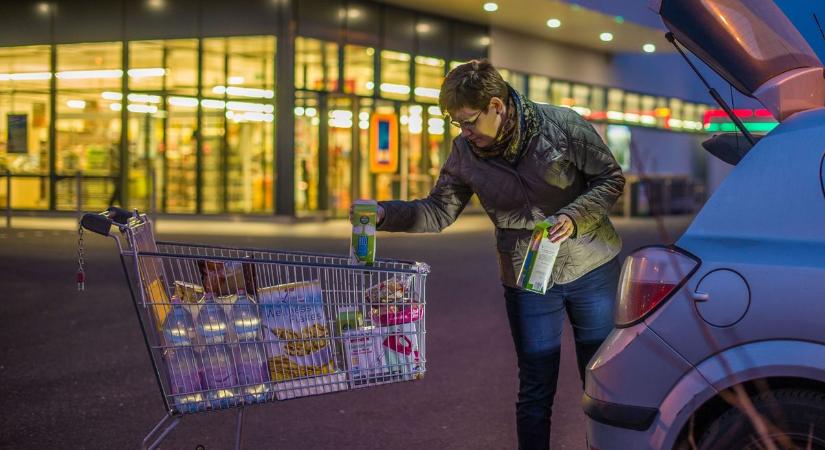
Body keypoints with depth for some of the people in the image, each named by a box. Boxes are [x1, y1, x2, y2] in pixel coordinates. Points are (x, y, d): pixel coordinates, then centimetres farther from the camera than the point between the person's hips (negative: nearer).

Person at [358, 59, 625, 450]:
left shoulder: (561, 125, -15)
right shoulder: (465, 153, -6)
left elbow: (611, 178, -7)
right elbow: (439, 211, -1)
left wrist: (574, 217, -22)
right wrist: (385, 214, -17)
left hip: (592, 270, -1)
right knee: (536, 391, 4)